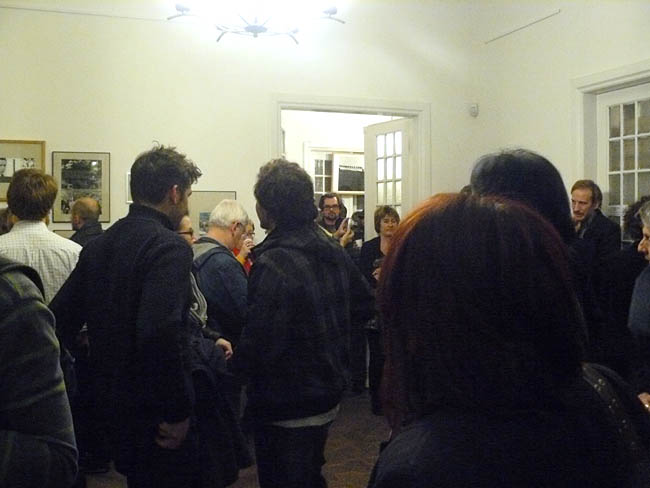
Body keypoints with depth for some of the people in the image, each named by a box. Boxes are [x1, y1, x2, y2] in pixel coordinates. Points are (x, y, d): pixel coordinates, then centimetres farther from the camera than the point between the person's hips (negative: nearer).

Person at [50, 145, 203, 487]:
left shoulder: (98, 245, 6)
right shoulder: (170, 247, -19)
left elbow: (61, 317, 7)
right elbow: (160, 333, -32)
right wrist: (178, 412, -22)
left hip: (112, 404, 8)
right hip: (154, 413, -8)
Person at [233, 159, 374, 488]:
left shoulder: (273, 264, -25)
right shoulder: (334, 251, 0)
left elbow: (259, 346, -28)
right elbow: (364, 307, 11)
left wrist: (235, 360, -8)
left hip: (286, 411, -8)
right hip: (328, 397, 8)